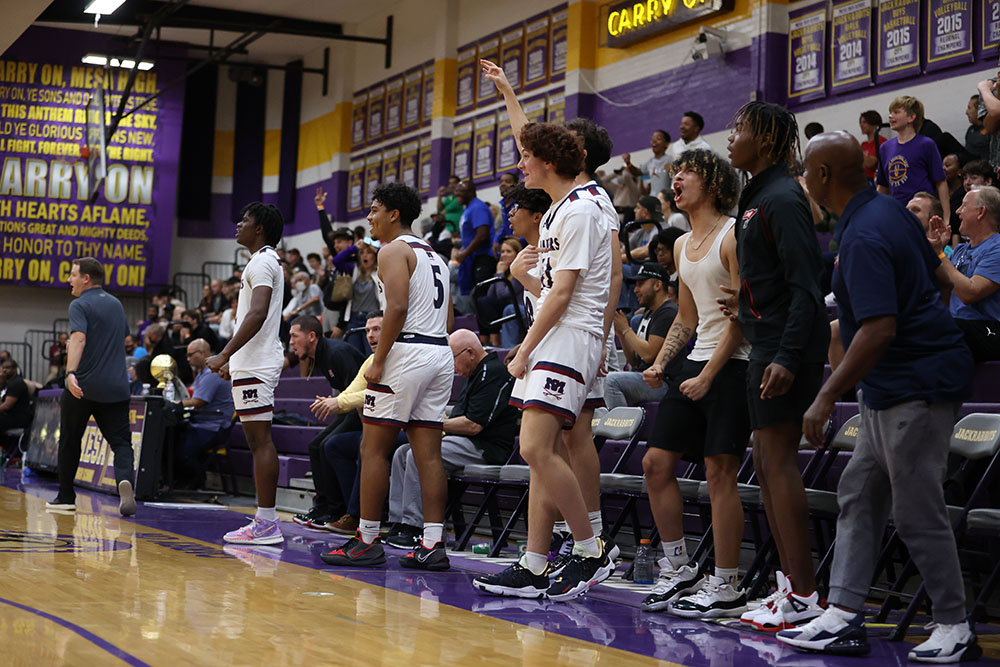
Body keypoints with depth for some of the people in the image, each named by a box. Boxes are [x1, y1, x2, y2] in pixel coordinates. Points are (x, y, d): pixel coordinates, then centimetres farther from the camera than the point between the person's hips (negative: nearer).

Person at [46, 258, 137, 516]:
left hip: (83, 387, -4)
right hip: (116, 387, 4)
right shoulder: (116, 304, 15)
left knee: (69, 440, 14)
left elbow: (78, 339, -23)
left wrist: (71, 372, -35)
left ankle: (66, 496, 23)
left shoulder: (80, 305, -6)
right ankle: (125, 480, -30)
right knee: (121, 442, -1)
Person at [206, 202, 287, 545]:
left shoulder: (262, 262, -12)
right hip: (252, 363, 11)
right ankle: (264, 521, 12)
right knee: (257, 440, 10)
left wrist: (224, 355, -25)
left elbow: (258, 315, -24)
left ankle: (267, 523, -10)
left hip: (256, 367, -11)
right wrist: (233, 359, 27)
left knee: (260, 440, -10)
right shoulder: (265, 261, 21)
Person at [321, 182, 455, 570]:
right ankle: (433, 545, 2)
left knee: (374, 448, -1)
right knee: (428, 453, 5)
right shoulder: (434, 255, 22)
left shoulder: (394, 250, -5)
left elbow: (397, 307, -18)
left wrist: (378, 361, -16)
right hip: (441, 354, 9)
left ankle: (367, 542, 1)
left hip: (407, 351, -8)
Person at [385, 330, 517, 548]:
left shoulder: (493, 373, -14)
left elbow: (473, 425, -20)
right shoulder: (477, 373, 21)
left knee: (418, 455, -24)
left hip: (485, 448, -11)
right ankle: (398, 524, -3)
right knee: (402, 453, 3)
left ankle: (412, 526, -22)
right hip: (465, 444, 11)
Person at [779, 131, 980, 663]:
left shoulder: (863, 239, -22)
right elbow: (933, 275, 21)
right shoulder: (888, 210, 9)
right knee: (858, 495, 11)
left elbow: (879, 329, -29)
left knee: (918, 511, -2)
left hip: (915, 386, -11)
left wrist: (827, 397, -27)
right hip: (889, 389, 11)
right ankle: (844, 618, 13)